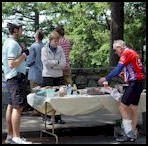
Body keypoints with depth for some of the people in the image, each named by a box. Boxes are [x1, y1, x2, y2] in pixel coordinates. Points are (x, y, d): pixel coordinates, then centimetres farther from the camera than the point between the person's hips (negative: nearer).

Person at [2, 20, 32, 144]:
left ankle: (10, 136, 18)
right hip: (16, 78, -11)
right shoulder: (13, 44, -16)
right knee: (18, 107, -11)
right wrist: (23, 55, -13)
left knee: (11, 106, 12)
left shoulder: (8, 42, 15)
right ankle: (16, 138, -10)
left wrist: (22, 55, 14)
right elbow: (12, 64, -22)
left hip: (11, 79, 11)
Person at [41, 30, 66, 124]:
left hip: (59, 76, 3)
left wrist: (52, 65, -11)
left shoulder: (60, 49, 7)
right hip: (48, 77, -3)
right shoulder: (45, 49, -1)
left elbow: (63, 63, -2)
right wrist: (57, 62, -7)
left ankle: (58, 117, 10)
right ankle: (49, 118, 7)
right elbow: (46, 62, -14)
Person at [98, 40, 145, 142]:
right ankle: (133, 134, 15)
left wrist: (106, 78, -8)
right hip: (140, 82, 10)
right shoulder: (133, 53, 18)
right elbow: (141, 69, 20)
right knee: (133, 108, 11)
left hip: (134, 83, -10)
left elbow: (118, 69, -16)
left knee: (123, 107, -9)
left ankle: (129, 134, -10)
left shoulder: (126, 53, -10)